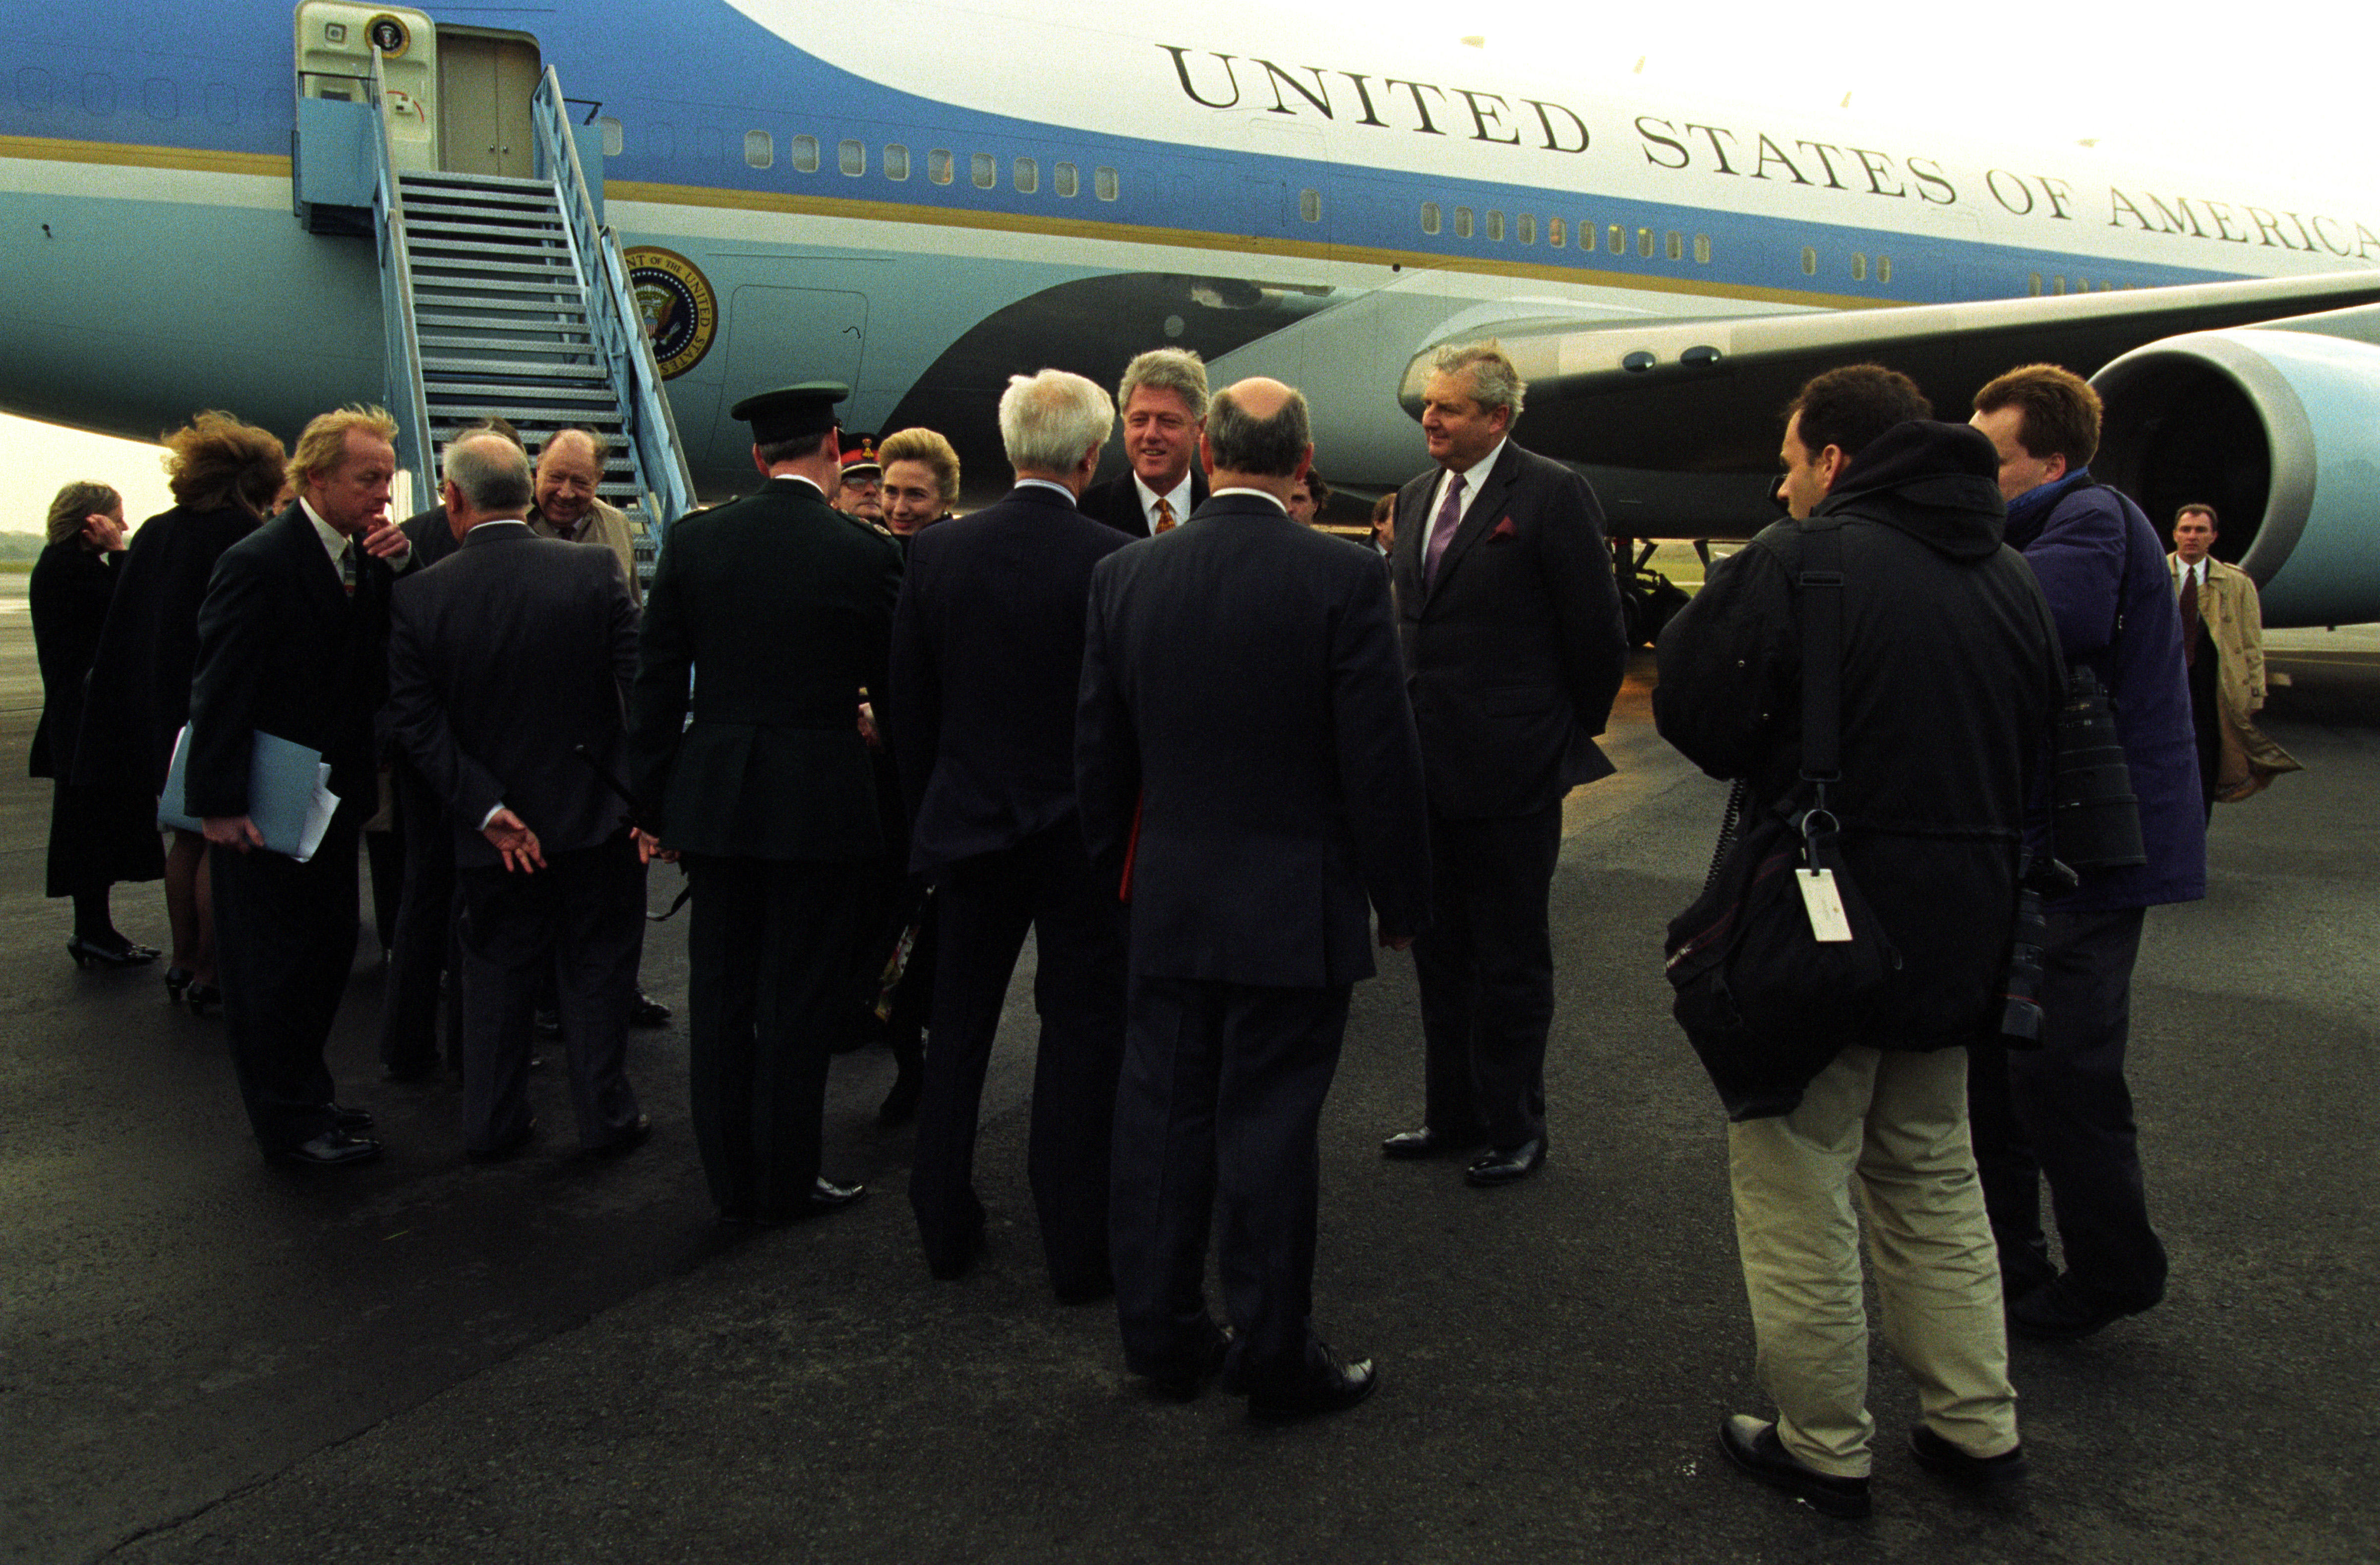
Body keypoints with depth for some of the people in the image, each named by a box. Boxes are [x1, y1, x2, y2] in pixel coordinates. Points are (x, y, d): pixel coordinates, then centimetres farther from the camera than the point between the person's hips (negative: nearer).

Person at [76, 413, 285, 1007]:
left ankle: (184, 961, 25)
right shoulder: (241, 534, -15)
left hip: (159, 713, 7)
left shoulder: (154, 532, 8)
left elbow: (125, 628, 12)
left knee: (189, 837, 17)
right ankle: (209, 974, 5)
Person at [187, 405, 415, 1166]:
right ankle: (288, 1119, 19)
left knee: (330, 946, 16)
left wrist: (393, 572, -11)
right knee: (273, 958, 4)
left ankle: (304, 1095, 32)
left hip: (331, 794, 8)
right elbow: (220, 689, -18)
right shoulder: (258, 562, -18)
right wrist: (220, 804, -19)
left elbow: (387, 659, 3)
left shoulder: (363, 556, 6)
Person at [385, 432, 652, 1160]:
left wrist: (486, 809, -9)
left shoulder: (417, 595, -8)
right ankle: (606, 1114, 20)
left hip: (493, 828, 1)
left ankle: (492, 1123, 25)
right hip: (593, 809, -1)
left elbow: (414, 720, -9)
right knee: (597, 965, 12)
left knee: (495, 969, 16)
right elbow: (641, 688, -12)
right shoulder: (597, 569, -10)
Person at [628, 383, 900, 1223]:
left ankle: (731, 1178, 23)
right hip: (821, 798, -3)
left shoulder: (694, 540, 0)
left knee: (720, 988, 13)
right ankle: (785, 1180, 16)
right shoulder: (865, 553, -9)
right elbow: (895, 681, -2)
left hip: (713, 795, 3)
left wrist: (652, 798, 9)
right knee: (800, 995, 7)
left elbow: (655, 680, 2)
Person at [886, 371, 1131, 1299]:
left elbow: (907, 710, 3)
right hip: (1084, 834, -3)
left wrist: (929, 815, 14)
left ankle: (945, 1228, 27)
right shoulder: (1115, 561, -14)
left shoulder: (936, 552, -2)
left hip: (968, 828, 4)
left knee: (958, 1029, 16)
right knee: (1082, 1032, 7)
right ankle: (1078, 1248, 14)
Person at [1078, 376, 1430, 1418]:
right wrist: (1400, 900, 1)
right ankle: (1276, 1361, 18)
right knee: (1269, 1131, 5)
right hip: (1294, 909, -4)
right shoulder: (1344, 580, -13)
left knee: (1162, 1118, 14)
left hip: (1166, 903, 4)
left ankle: (1161, 1335, 27)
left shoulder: (1125, 576, -1)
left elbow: (1099, 752, 6)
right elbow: (1381, 761, -11)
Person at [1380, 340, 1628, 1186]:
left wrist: (1573, 733, 0)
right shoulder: (1416, 496, 12)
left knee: (1511, 959, 5)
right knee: (1439, 951, 16)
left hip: (1509, 773, -7)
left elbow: (1597, 633, -8)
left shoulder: (1552, 495, -10)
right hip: (1427, 766, 7)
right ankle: (1453, 1114, 30)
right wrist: (1406, 727, 12)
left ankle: (1514, 1129, 20)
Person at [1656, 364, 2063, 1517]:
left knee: (1796, 1184, 7)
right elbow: (2028, 748, 13)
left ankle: (1825, 1451, 17)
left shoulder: (1797, 563, -15)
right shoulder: (2007, 576, 8)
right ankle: (1977, 1426, 30)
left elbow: (1695, 717, -12)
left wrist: (1701, 616, 4)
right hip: (1962, 929, 7)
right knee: (1933, 1177, 22)